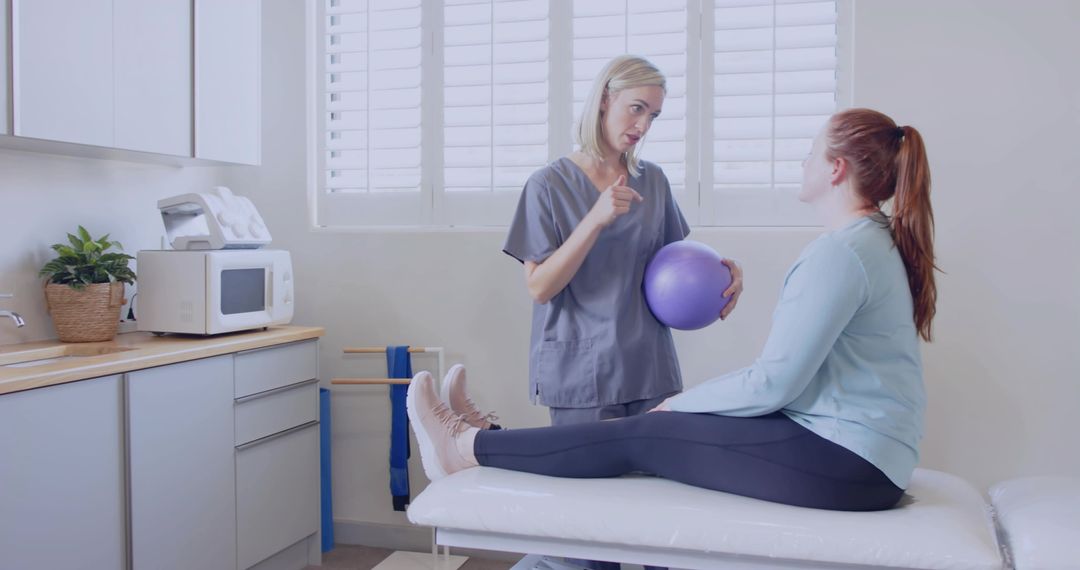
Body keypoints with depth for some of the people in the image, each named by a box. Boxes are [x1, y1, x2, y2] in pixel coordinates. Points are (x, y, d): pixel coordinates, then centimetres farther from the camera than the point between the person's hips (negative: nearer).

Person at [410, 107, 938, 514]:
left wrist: (682, 402, -5)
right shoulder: (877, 241, 14)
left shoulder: (840, 252, -19)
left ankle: (464, 448, 7)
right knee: (654, 432, 8)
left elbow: (773, 383, -20)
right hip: (858, 452, 9)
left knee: (638, 437, -6)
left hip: (844, 463, -9)